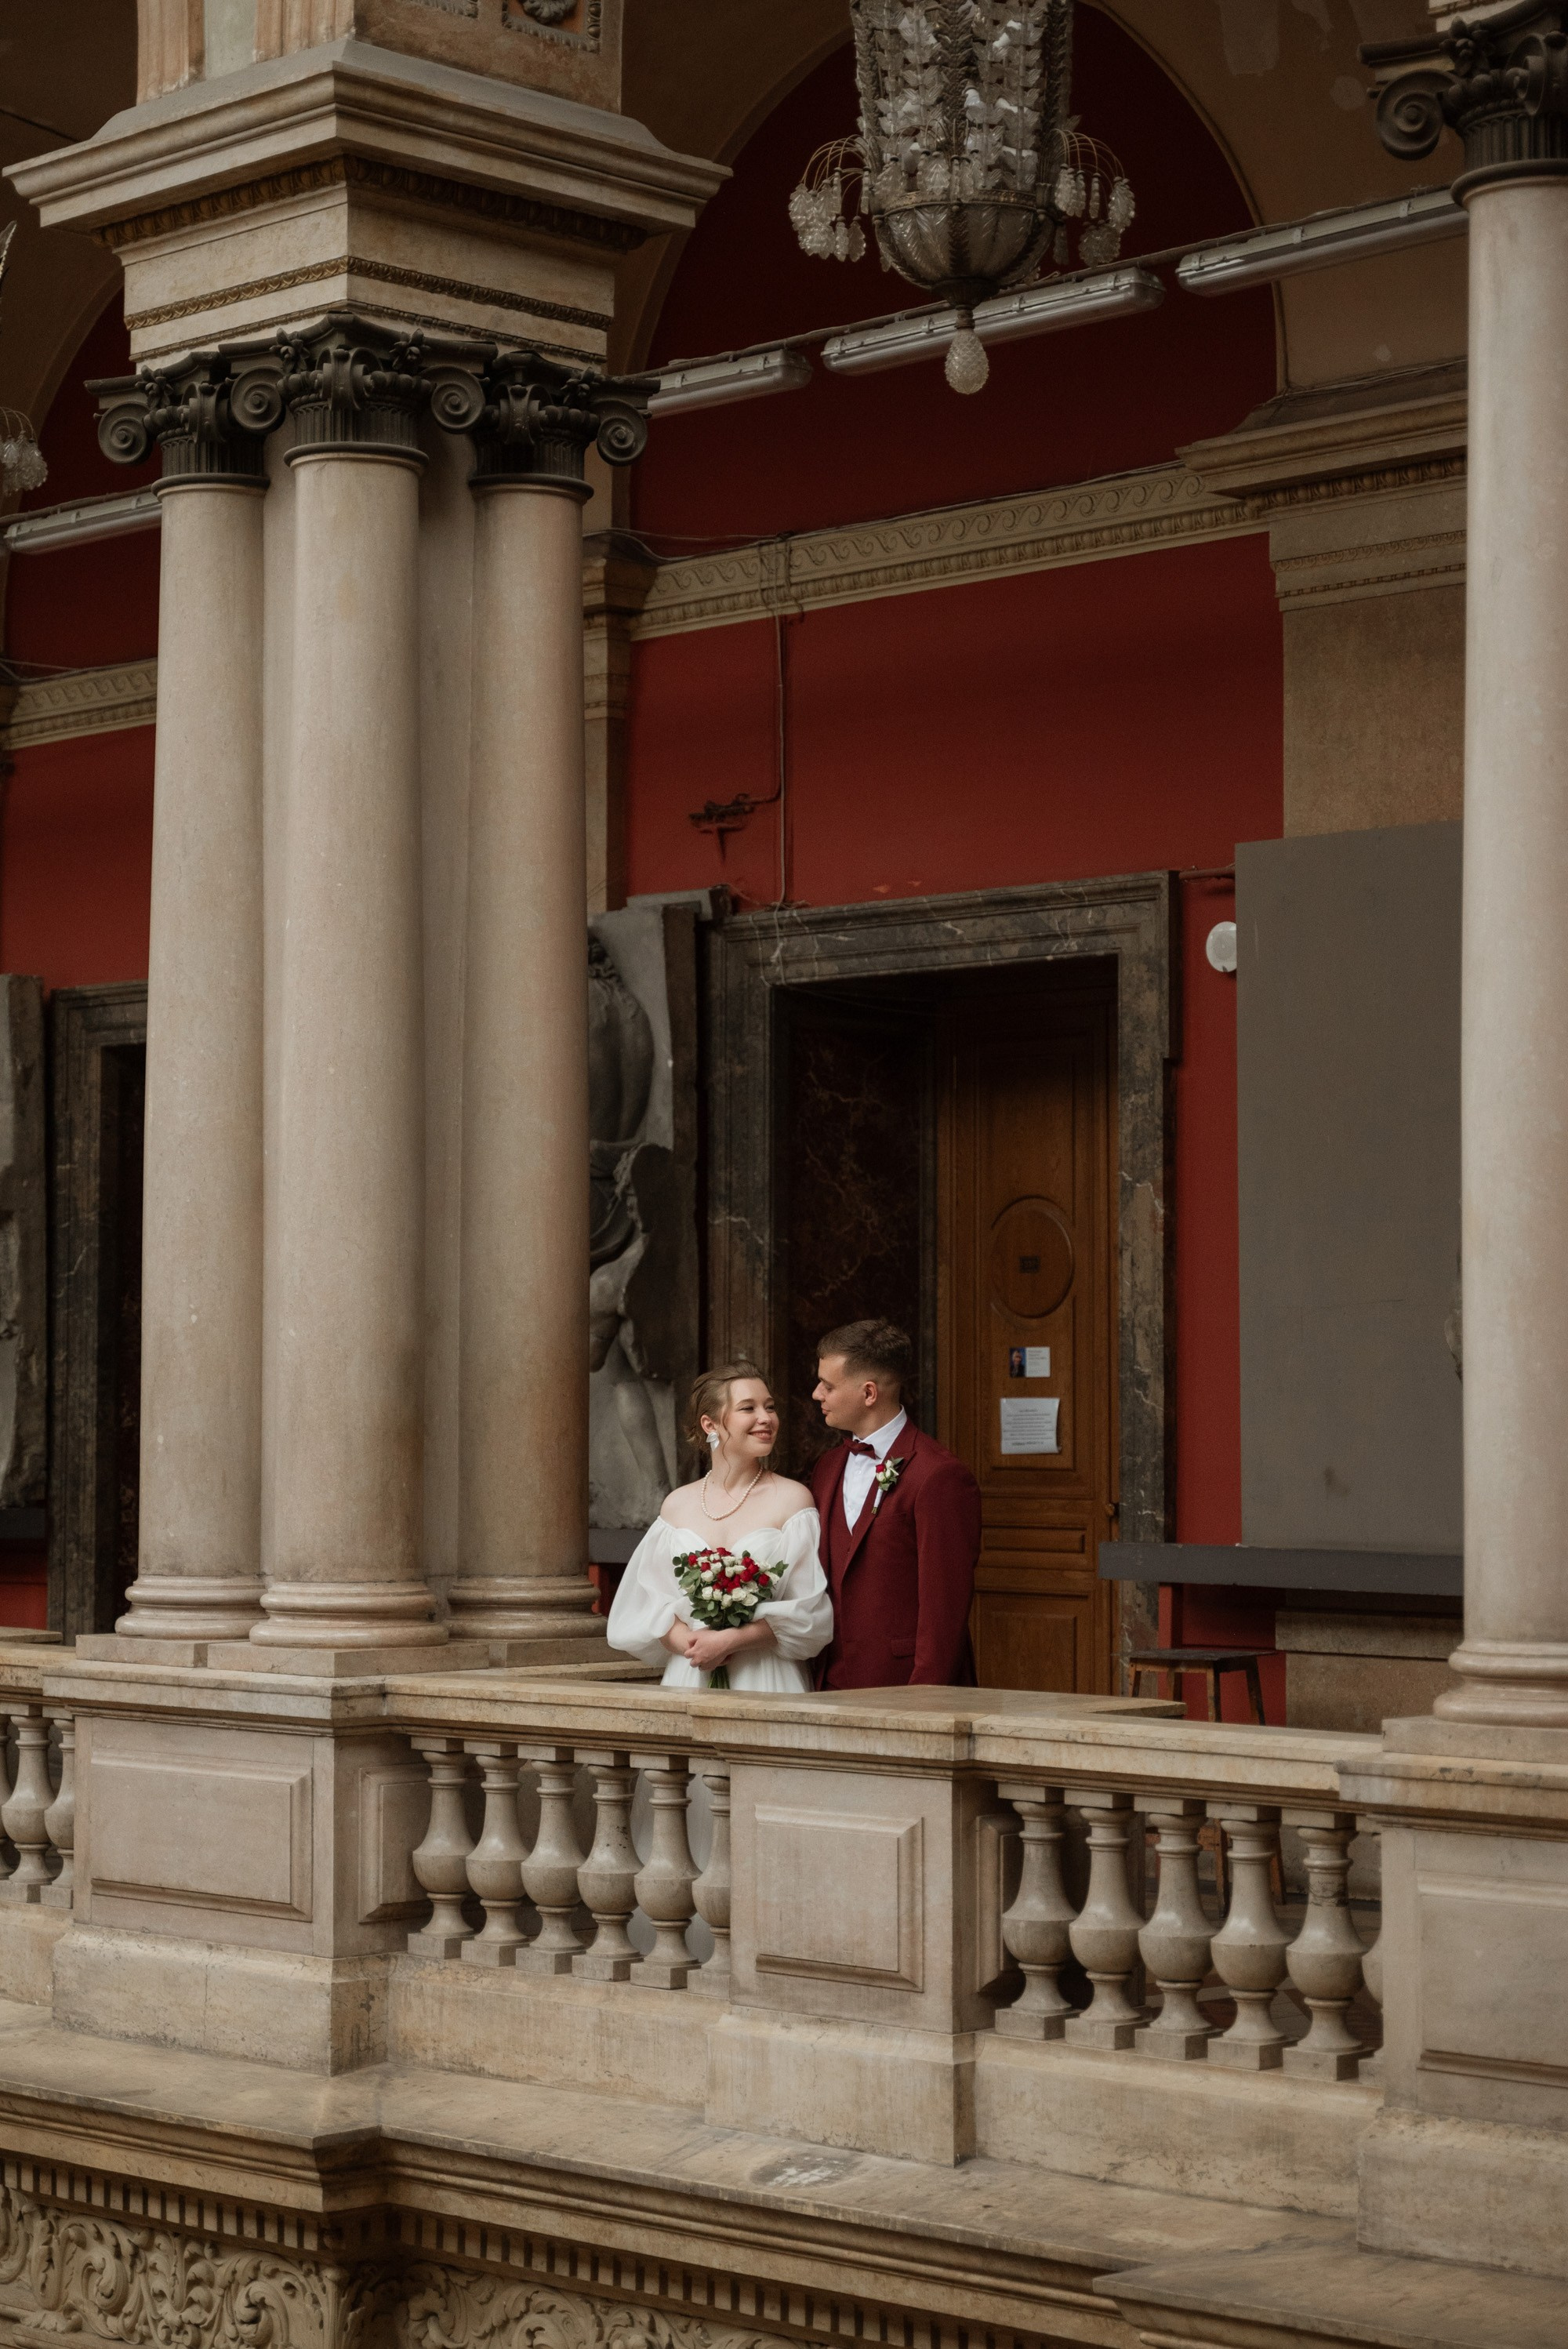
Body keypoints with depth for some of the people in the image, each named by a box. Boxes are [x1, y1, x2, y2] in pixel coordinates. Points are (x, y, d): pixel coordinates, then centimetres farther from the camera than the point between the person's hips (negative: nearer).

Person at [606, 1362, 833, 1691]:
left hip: (765, 1682, -2)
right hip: (689, 1681, 2)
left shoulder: (792, 1499, -2)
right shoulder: (678, 1505, 8)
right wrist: (690, 1645, -11)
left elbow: (807, 1613, -7)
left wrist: (729, 1641, -15)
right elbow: (650, 1604, 7)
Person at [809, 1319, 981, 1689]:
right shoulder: (828, 1469, 15)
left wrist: (924, 1697, -16)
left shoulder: (939, 1476, -11)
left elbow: (944, 1605, -13)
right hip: (835, 1685, 6)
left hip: (903, 1687, -6)